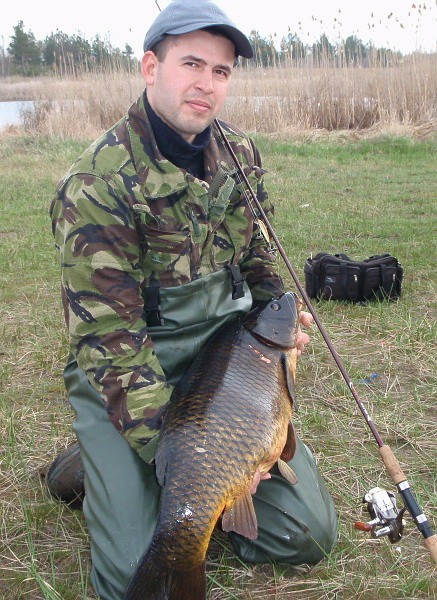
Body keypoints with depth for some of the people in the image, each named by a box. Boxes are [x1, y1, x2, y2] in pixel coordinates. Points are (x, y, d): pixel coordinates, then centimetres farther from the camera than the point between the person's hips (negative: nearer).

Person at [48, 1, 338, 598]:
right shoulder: (96, 185, -20)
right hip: (123, 382, -5)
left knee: (310, 535, 0)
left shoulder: (241, 153, 1)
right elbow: (110, 343, -22)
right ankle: (96, 467, 12)